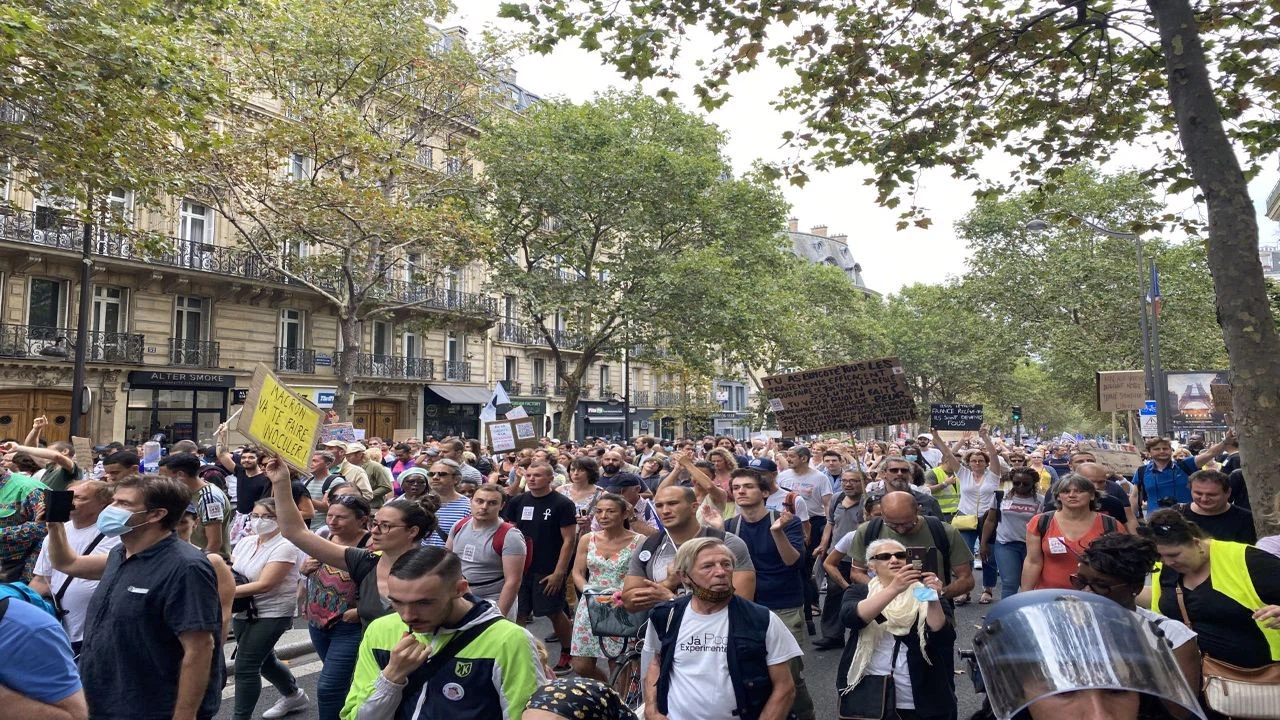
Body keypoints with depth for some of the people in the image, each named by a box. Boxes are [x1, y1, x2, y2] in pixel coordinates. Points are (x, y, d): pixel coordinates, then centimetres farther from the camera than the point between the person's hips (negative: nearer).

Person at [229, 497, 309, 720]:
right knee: (263, 660, 21)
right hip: (244, 612, 8)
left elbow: (264, 584, -25)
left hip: (272, 614, -8)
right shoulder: (246, 542, 5)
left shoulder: (284, 547, -18)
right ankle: (294, 695, 43)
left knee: (245, 666, -10)